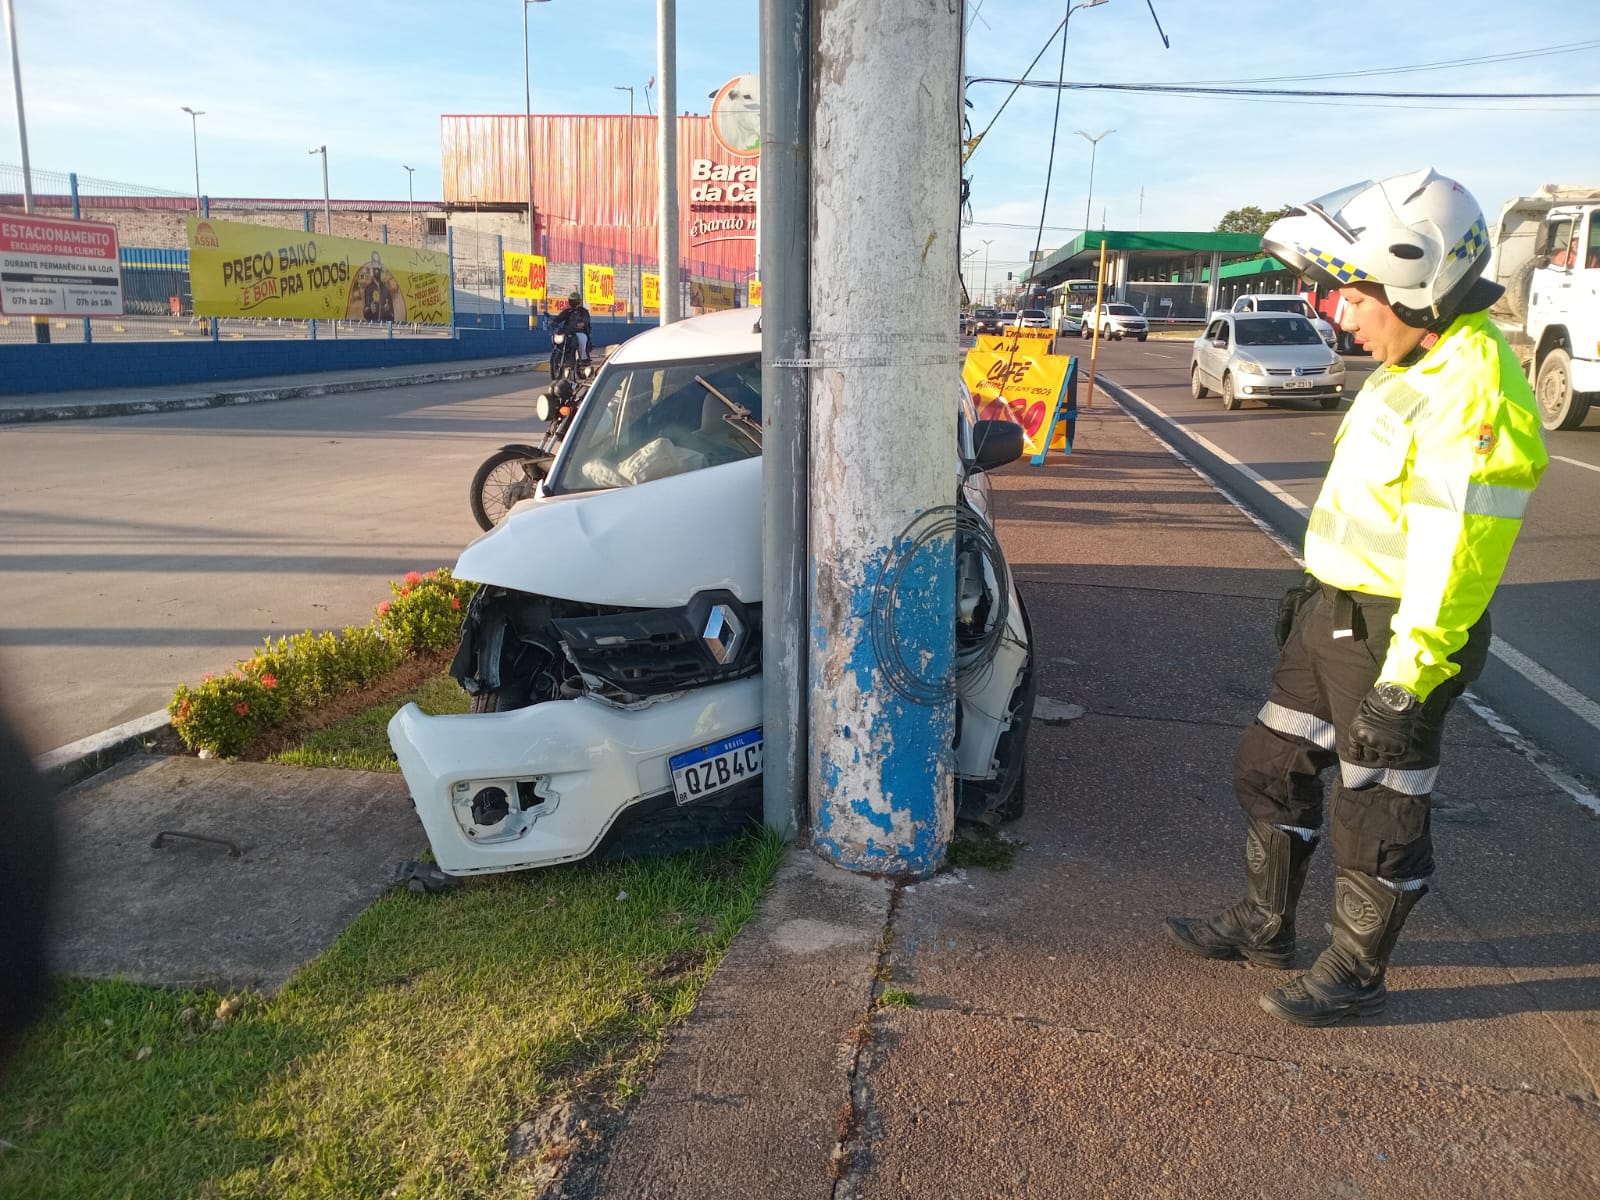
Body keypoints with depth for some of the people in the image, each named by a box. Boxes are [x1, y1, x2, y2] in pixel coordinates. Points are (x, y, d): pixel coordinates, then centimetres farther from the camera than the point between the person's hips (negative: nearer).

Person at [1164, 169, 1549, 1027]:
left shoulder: (1473, 399, -24)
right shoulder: (1412, 369, 9)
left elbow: (1454, 562, -26)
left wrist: (1401, 689, -25)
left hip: (1394, 636, -10)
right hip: (1335, 614, 10)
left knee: (1377, 819, 7)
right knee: (1272, 768, 18)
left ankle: (1355, 973, 26)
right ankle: (1264, 925, 36)